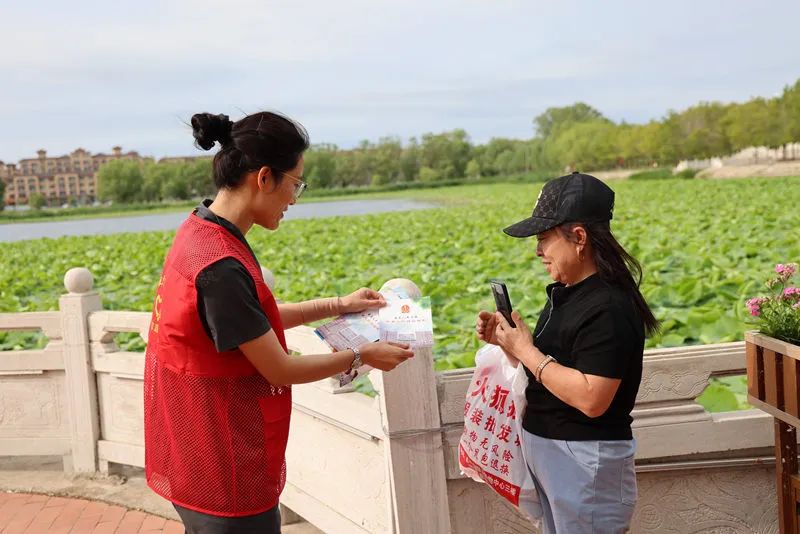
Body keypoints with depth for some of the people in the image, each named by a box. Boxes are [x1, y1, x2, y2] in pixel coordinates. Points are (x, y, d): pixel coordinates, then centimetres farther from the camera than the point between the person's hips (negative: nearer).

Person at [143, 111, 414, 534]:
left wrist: (336, 306, 14)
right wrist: (361, 356, -6)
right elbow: (280, 370, -19)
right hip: (222, 469, -9)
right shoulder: (220, 268, -29)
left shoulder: (201, 231, 0)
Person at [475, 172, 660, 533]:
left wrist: (526, 350, -23)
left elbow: (591, 399, -30)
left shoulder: (608, 308, -23)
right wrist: (506, 342, -1)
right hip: (547, 449, 10)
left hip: (586, 461, -10)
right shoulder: (566, 294, 6)